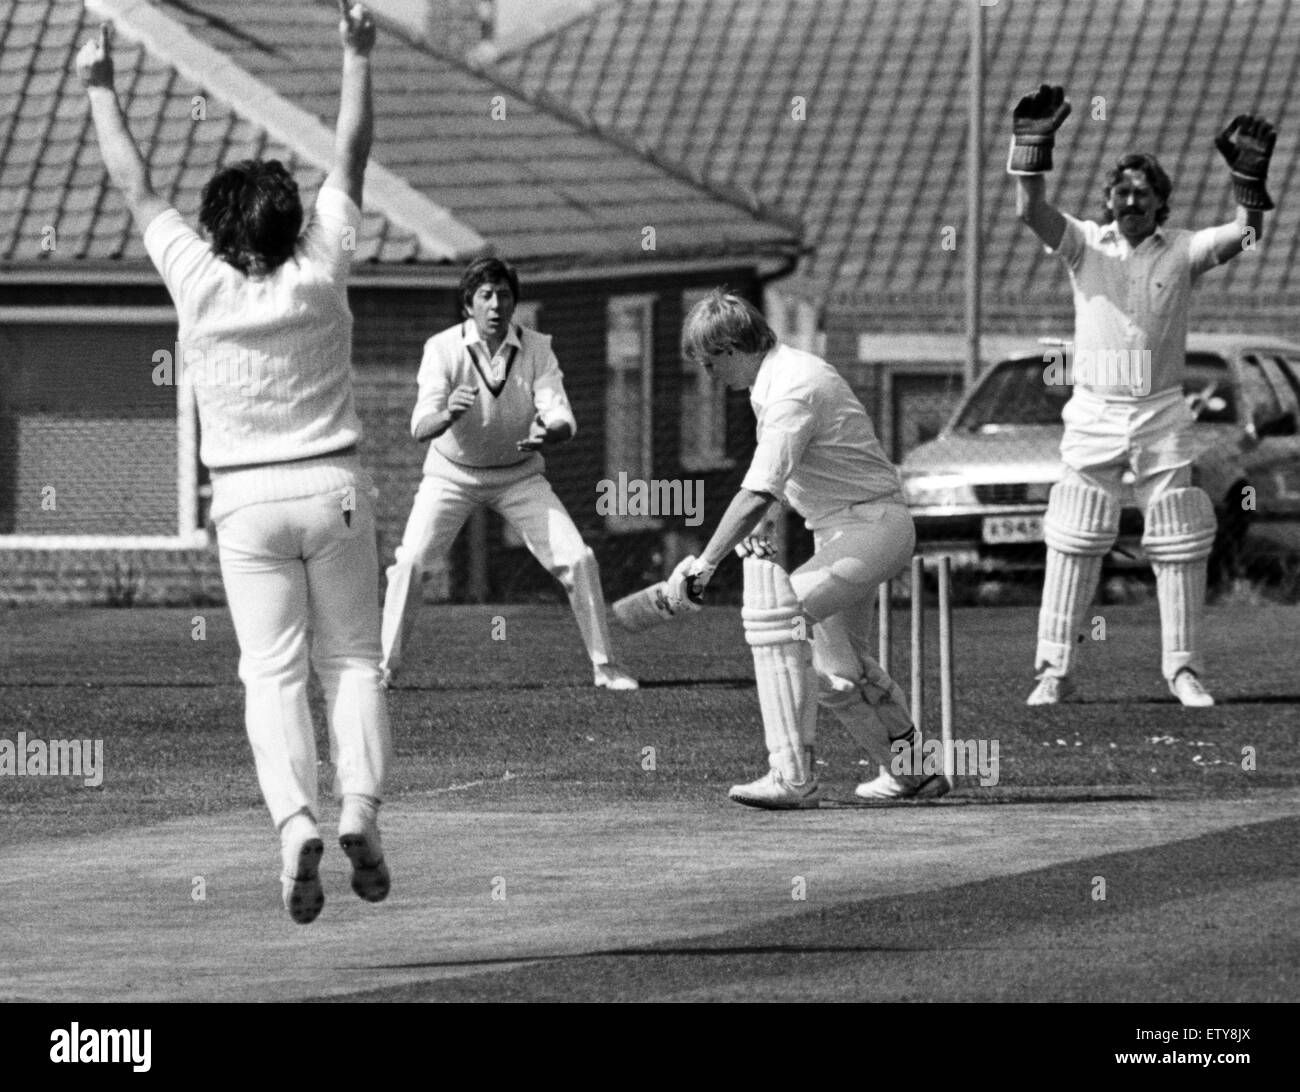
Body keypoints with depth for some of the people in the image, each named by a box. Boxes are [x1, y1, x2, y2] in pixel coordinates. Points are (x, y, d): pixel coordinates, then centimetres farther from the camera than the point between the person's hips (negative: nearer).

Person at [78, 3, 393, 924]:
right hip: (333, 489, 1)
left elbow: (137, 187, 0)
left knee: (272, 673, -1)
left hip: (247, 503, -1)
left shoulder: (201, 285, -9)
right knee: (352, 661, 10)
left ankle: (297, 823, -21)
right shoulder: (319, 276, -8)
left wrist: (101, 89, 9)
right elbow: (351, 159, -1)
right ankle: (361, 809, -9)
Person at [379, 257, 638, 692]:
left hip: (519, 473, 1)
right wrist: (447, 414, -53)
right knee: (411, 562, -18)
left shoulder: (536, 349, -15)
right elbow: (421, 427, -29)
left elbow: (563, 420, -23)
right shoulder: (443, 349, -20)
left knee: (578, 559, -10)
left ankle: (604, 665, 5)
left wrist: (547, 434, -48)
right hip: (453, 472, -1)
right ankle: (385, 667, -4)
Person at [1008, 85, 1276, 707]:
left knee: (1179, 545, 3)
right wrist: (1032, 145, -28)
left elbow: (1244, 234, -12)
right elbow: (1030, 212, -14)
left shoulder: (1181, 252, 2)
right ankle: (1054, 669, 1)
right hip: (1093, 414, -1)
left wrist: (1247, 176, -29)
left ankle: (1183, 668, 12)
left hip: (1162, 415, 1)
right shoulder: (1085, 245, 2)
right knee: (1074, 543, -3)